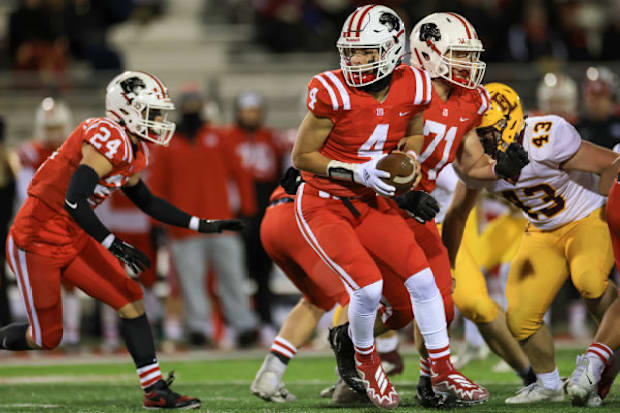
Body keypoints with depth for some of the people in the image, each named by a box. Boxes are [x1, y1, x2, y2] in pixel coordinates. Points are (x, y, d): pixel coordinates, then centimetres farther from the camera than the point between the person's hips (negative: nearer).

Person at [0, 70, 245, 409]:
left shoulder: (134, 150, 8)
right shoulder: (109, 139, -22)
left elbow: (146, 201, 23)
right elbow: (73, 201, -28)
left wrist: (200, 225, 19)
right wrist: (113, 245, -25)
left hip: (73, 239, 9)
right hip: (37, 240, -9)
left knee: (130, 299, 0)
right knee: (46, 337, -1)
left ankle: (155, 389, 3)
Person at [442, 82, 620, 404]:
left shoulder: (544, 141, -30)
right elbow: (456, 215, 8)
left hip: (588, 220, -6)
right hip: (543, 233, 6)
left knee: (587, 280, -36)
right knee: (520, 320, -4)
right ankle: (548, 386, 19)